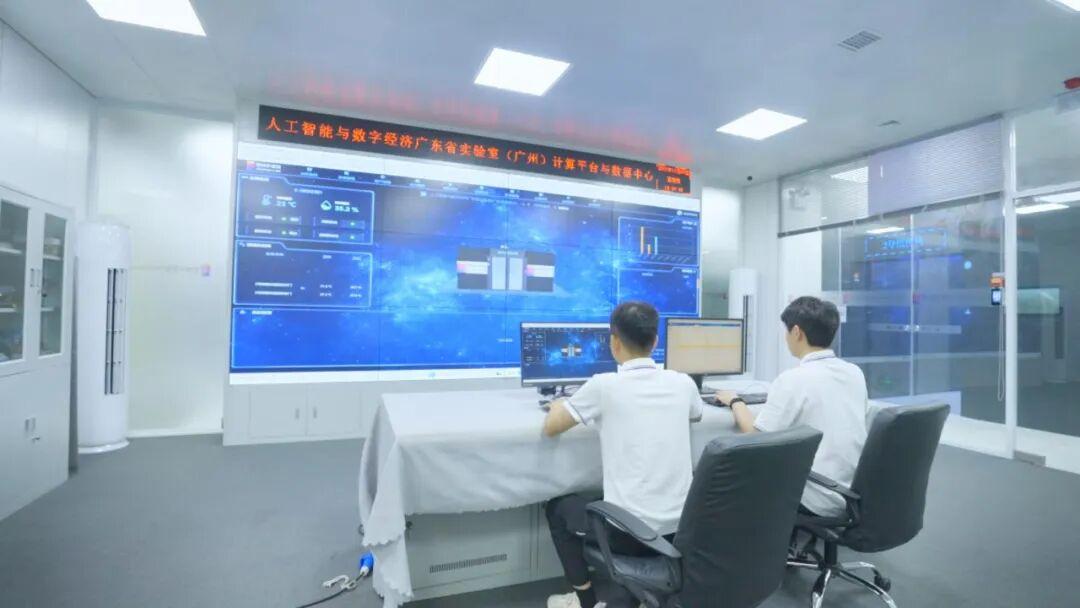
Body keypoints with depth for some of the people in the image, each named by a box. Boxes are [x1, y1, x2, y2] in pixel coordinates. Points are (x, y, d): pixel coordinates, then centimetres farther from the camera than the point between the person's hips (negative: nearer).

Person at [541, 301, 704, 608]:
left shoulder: (603, 385, -15)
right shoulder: (683, 383, -2)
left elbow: (551, 428, -3)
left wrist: (559, 406, 17)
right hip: (683, 526, 5)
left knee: (558, 507, 22)